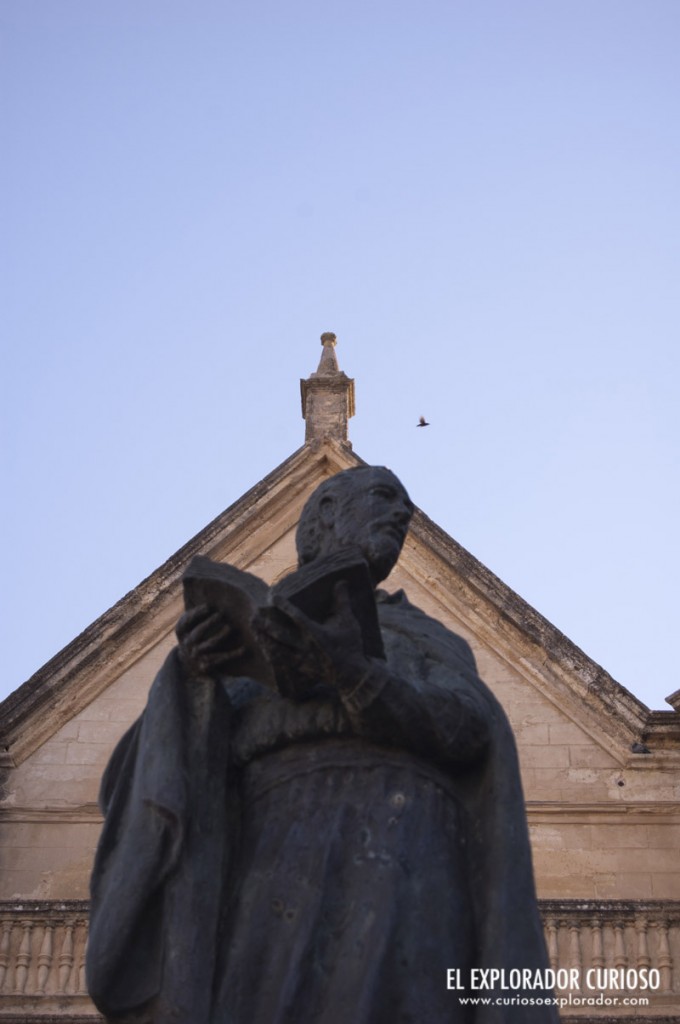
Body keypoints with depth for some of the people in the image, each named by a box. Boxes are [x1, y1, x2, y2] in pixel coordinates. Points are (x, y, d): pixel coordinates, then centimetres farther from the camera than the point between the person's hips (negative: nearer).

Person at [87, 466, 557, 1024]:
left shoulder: (432, 639, 29)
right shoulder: (250, 621, 29)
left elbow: (467, 727, 5)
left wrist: (353, 670, -14)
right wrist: (196, 669, -9)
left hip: (405, 859, 0)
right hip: (283, 847, 0)